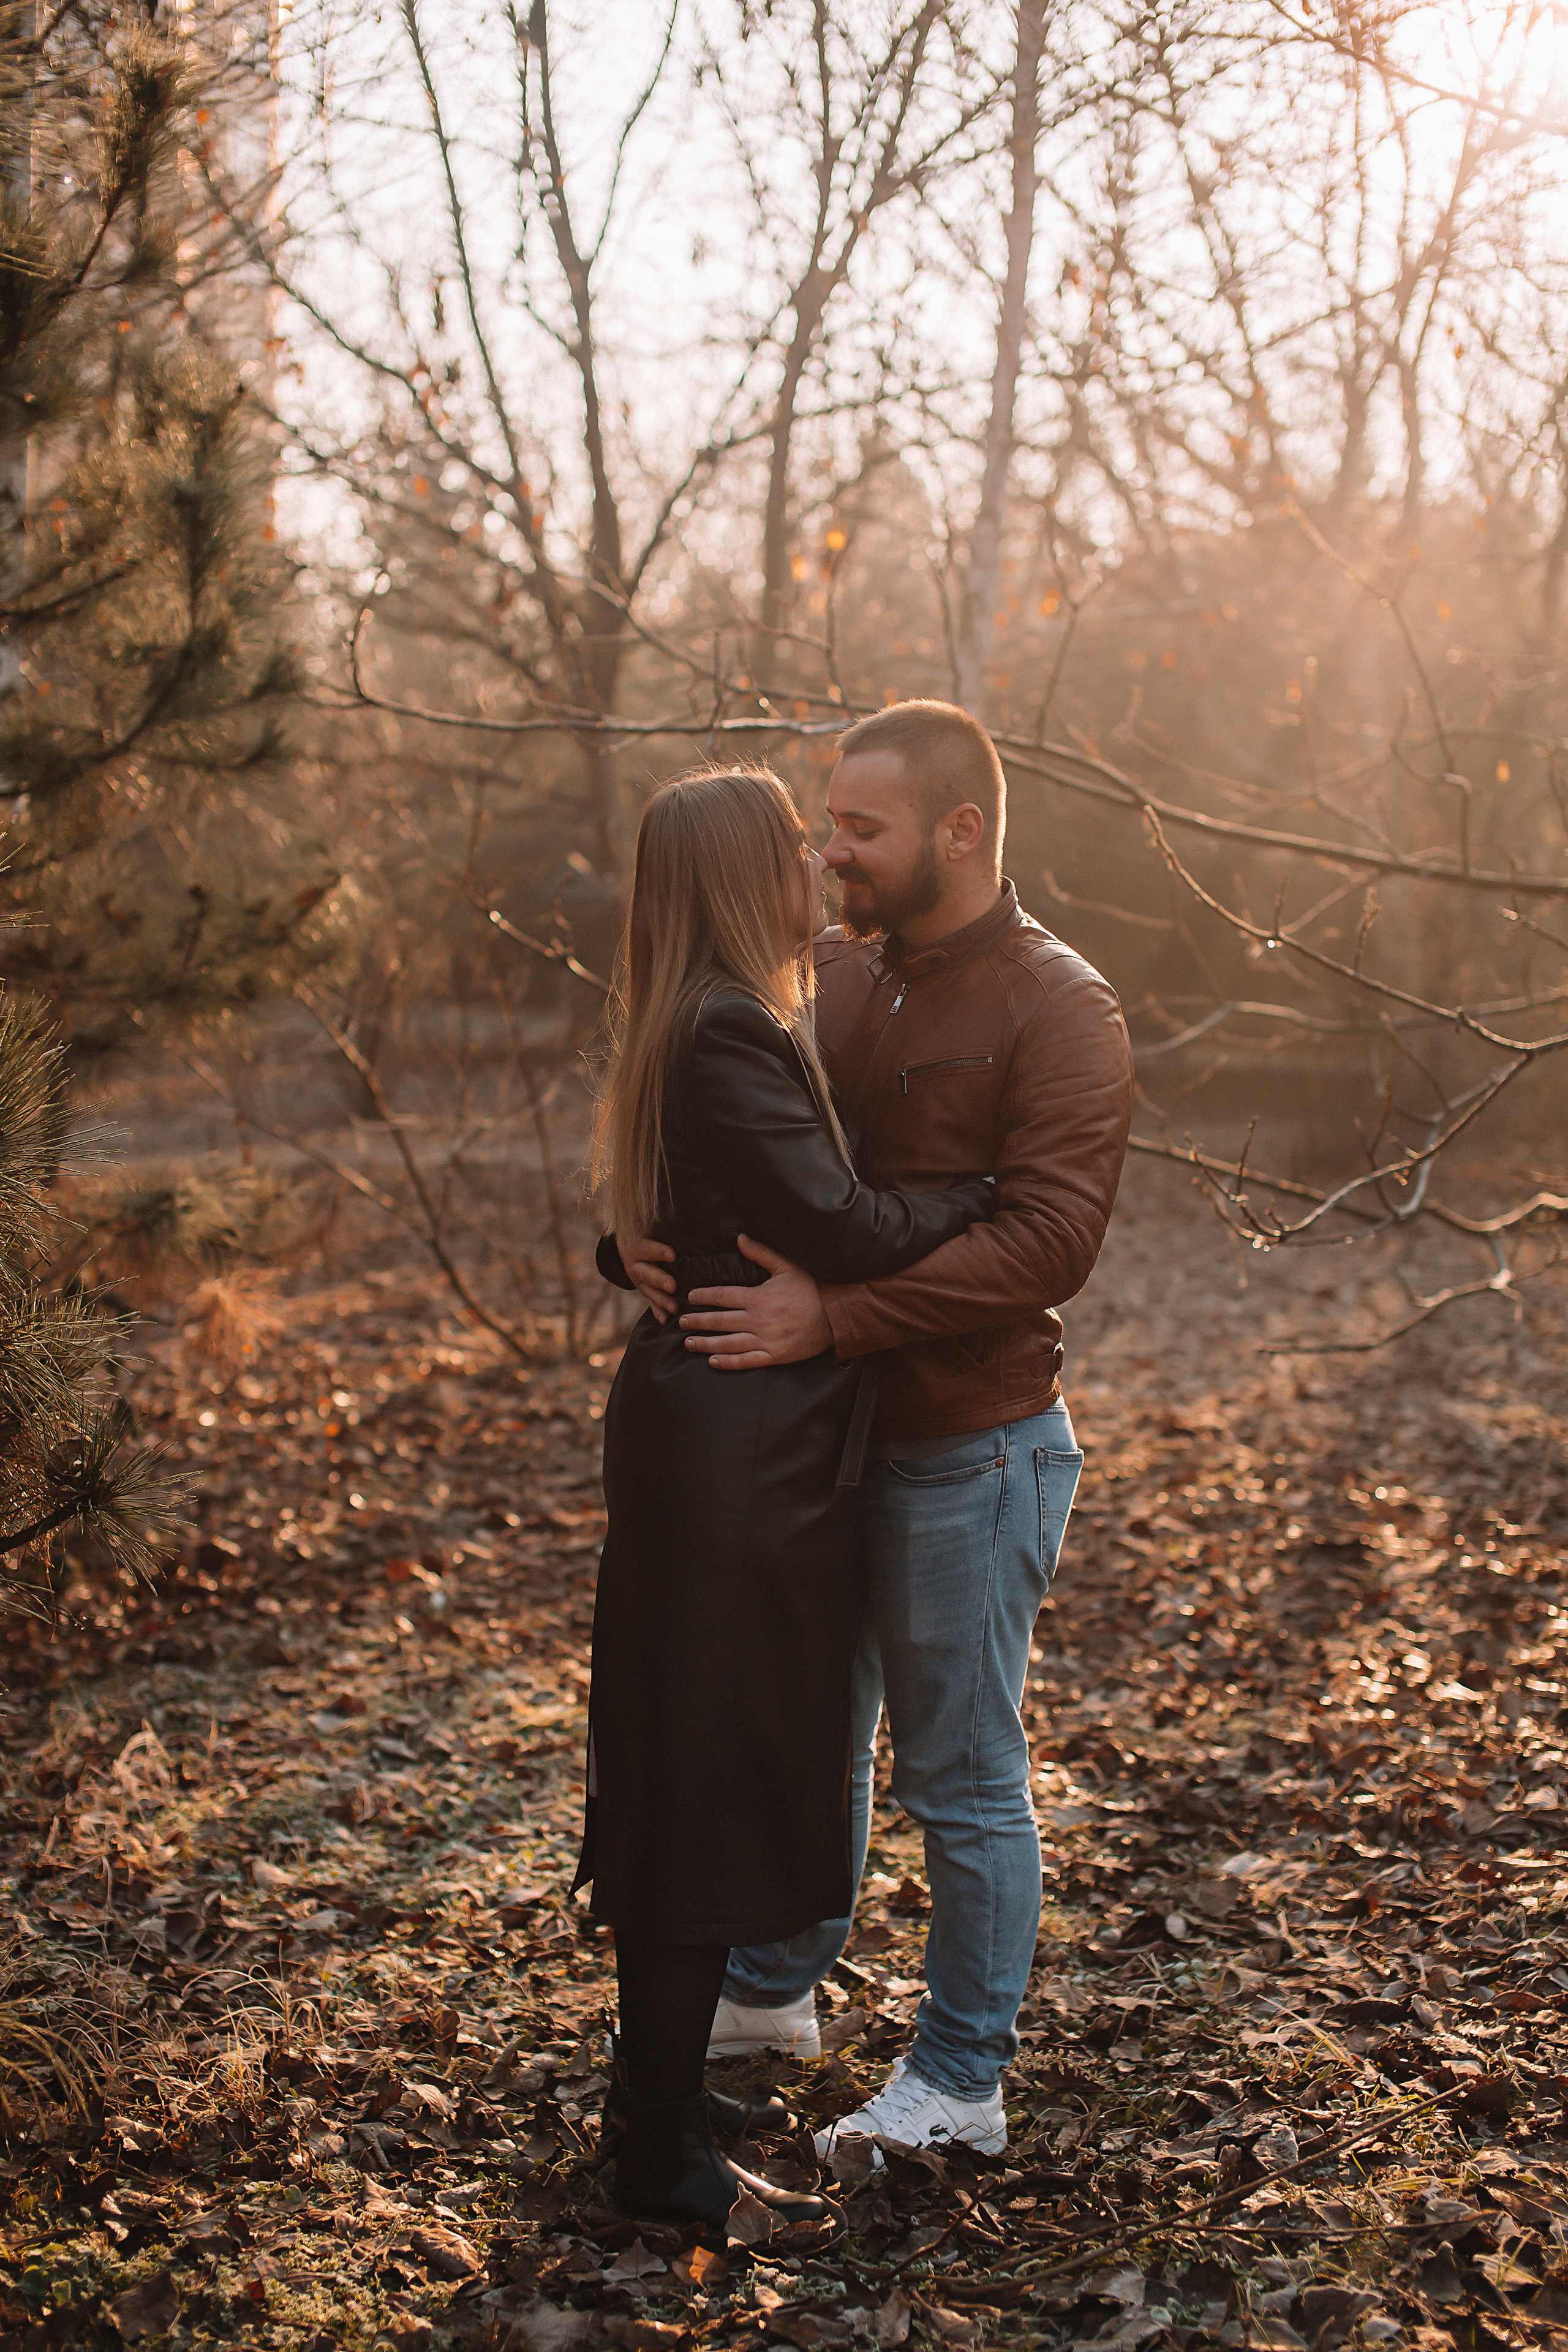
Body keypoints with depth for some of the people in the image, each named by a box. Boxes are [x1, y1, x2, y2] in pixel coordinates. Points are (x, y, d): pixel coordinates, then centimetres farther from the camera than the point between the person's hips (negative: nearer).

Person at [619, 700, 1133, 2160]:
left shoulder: (1057, 1010, -15)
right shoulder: (829, 978, 6)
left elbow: (1050, 1241, -26)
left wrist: (834, 1315, -31)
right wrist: (640, 1231, -13)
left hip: (970, 1454, -7)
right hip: (828, 1436, 7)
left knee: (961, 1776, 5)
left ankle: (961, 2085, 21)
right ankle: (774, 1988, 42)